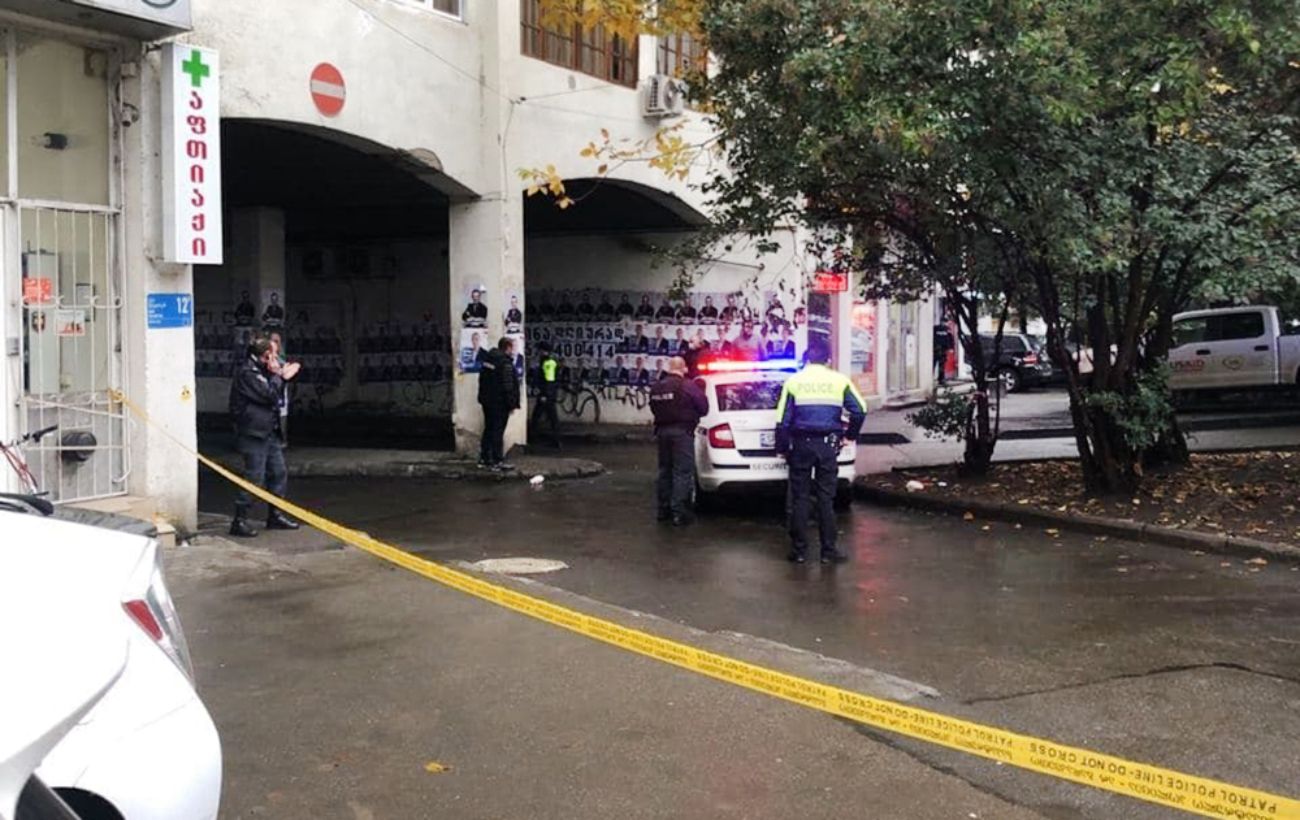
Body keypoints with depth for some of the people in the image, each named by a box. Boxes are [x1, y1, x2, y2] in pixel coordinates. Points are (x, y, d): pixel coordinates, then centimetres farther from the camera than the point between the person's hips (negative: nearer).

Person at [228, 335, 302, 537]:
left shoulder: (261, 371, 16)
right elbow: (269, 395, -21)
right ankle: (239, 521, -1)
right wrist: (277, 375, -8)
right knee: (254, 477, -8)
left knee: (278, 473, 13)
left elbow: (276, 397, 17)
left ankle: (275, 515, 24)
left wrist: (281, 376, 6)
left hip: (269, 432, 10)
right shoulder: (246, 373, -15)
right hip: (254, 433, -10)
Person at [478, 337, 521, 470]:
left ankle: (484, 459, 20)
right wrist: (512, 403, -14)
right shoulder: (505, 362, -17)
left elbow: (482, 380, 17)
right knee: (498, 431, -4)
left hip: (486, 400, 9)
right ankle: (498, 461, -1)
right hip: (500, 402, -8)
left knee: (489, 429, 15)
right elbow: (508, 385, -20)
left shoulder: (487, 358, 10)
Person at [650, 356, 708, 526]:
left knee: (664, 470, 17)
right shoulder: (688, 386, -11)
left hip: (662, 431, 6)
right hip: (682, 431, -6)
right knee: (682, 472, -4)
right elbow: (703, 407, -8)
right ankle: (678, 512, -8)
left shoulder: (656, 387, 8)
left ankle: (663, 509, 23)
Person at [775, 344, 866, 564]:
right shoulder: (839, 380, 3)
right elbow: (860, 410, -1)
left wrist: (782, 448, 7)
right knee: (826, 498, 5)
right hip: (828, 444, 0)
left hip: (801, 444, 0)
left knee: (799, 498, 6)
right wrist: (850, 435, 13)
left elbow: (783, 419, 0)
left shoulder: (793, 381, 2)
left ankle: (799, 550, 8)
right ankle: (828, 550, 6)